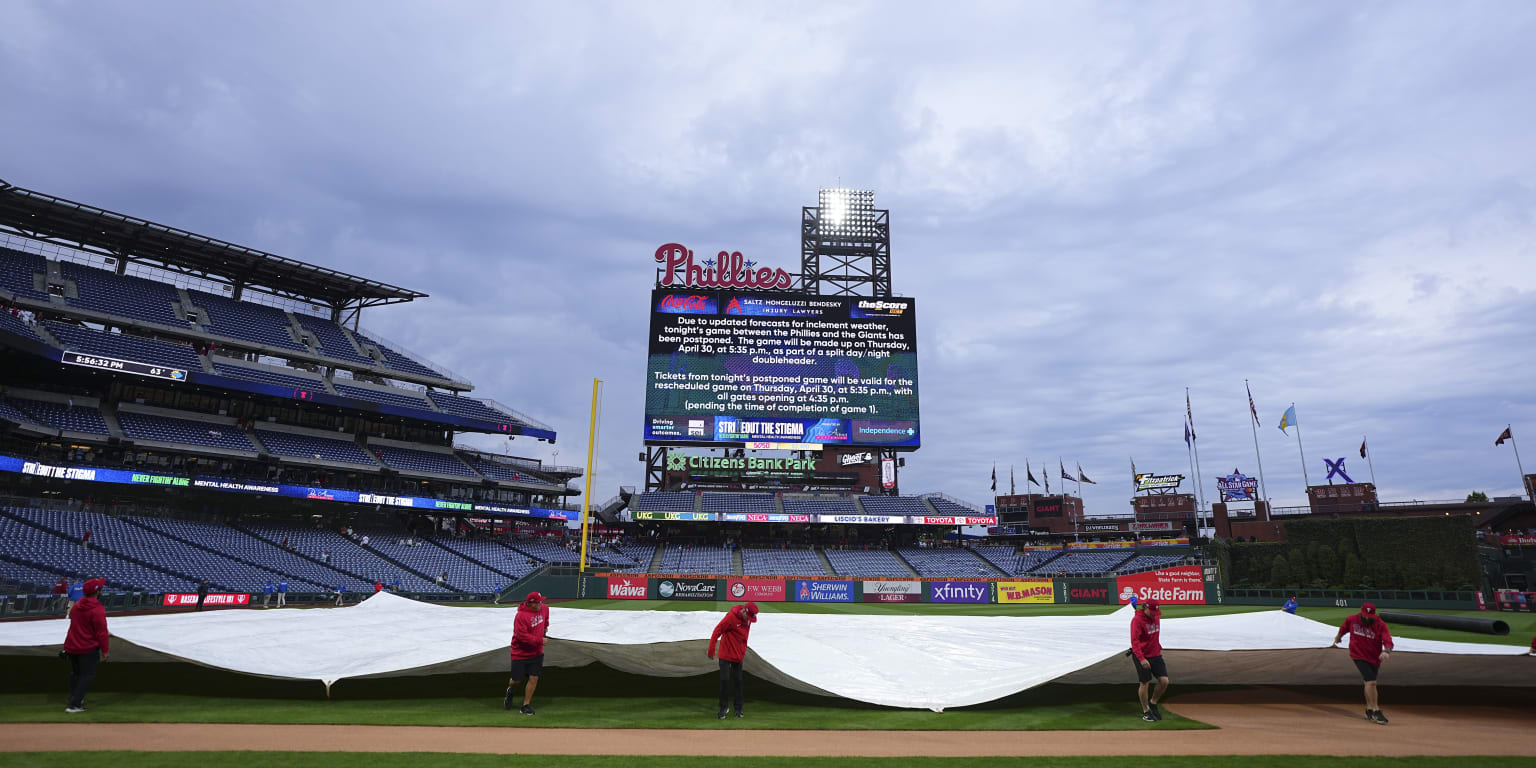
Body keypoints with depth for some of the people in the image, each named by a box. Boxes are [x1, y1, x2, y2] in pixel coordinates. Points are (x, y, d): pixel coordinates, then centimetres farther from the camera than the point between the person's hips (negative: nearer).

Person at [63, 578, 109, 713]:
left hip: (71, 646, 8)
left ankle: (75, 699, 34)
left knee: (75, 673, 22)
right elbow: (102, 632, -19)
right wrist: (105, 650, -11)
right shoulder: (97, 610, -20)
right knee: (87, 675, 0)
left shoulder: (75, 606, 4)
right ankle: (74, 705, -6)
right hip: (88, 648, -8)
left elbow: (75, 625, 16)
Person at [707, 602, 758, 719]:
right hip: (726, 655, -5)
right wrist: (711, 650, -16)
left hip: (738, 657, 5)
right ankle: (722, 709, 6)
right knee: (725, 680, -6)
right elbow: (717, 631, -18)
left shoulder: (748, 620, 1)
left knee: (738, 682, 7)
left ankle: (738, 709, 16)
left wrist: (743, 651, 14)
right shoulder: (731, 617, -20)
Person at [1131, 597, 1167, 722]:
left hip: (1156, 655, 6)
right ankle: (1146, 711, 18)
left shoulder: (1156, 617, 4)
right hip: (1142, 657, -6)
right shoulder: (1137, 619, -18)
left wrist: (1159, 648, 16)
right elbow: (1134, 641, -22)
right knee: (1144, 683, 1)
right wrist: (1141, 659, -29)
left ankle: (1153, 703, 24)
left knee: (1164, 681, 0)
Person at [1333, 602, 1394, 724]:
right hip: (1358, 656, -2)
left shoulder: (1380, 625, -13)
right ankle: (1376, 711, -8)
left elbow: (1388, 640, -26)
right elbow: (1343, 628, 13)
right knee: (1371, 682, -16)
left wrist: (1386, 651, -45)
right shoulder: (1351, 620, -9)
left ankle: (1369, 710, 32)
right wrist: (1338, 637, 30)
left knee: (1369, 683, 15)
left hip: (1374, 658, 2)